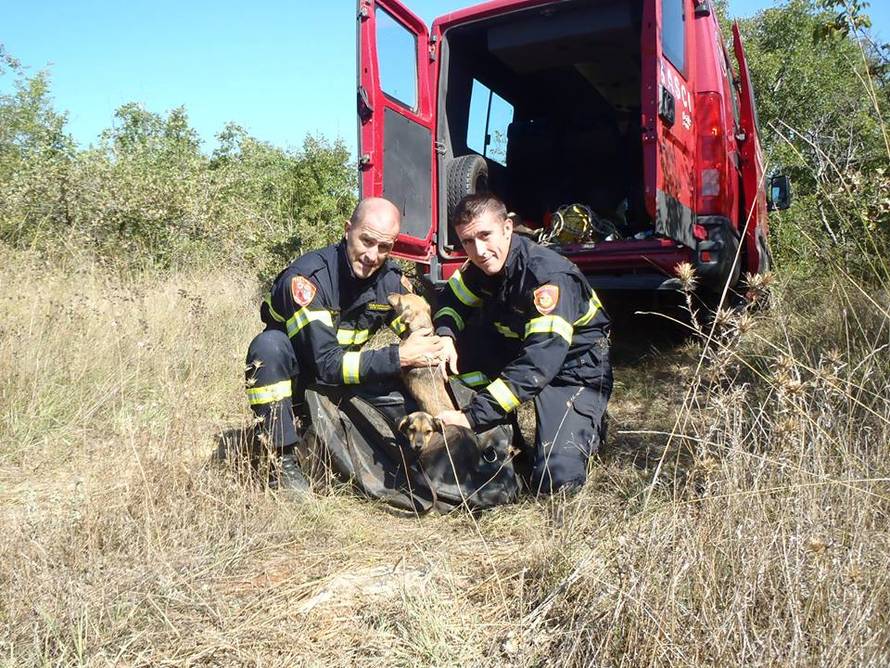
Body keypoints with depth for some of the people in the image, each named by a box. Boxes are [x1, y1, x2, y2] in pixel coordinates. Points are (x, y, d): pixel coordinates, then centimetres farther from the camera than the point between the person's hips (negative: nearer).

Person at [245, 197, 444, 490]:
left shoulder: (391, 279, -11)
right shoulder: (307, 277, -29)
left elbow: (421, 335, -5)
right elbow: (326, 363, -32)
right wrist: (399, 358, -37)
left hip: (341, 380, 5)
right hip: (292, 382, -5)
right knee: (269, 345, -35)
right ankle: (283, 460, -25)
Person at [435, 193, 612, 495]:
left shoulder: (550, 277, -32)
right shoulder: (482, 265, -9)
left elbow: (539, 363, -39)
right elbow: (452, 300, 6)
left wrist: (472, 417, -42)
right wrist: (444, 336, -20)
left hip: (573, 369, -7)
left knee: (557, 477, -23)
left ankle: (587, 424, 10)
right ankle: (502, 428, 2)